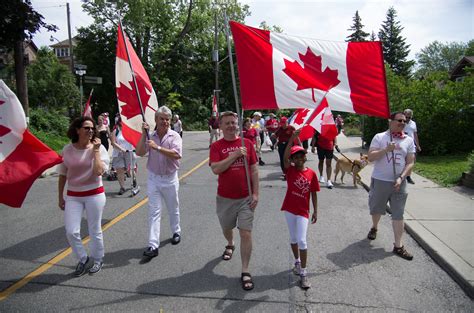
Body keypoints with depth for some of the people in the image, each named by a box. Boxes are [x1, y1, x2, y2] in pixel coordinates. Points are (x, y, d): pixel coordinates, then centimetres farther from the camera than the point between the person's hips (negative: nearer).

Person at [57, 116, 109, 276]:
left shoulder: (99, 147, -9)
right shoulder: (67, 149, -2)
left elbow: (99, 171, -22)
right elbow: (62, 175, 7)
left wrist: (95, 150, -19)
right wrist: (60, 197, 9)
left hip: (94, 194, -2)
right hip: (73, 195, 2)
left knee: (95, 231, 9)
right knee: (71, 232, 0)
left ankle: (97, 260, 31)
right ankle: (83, 259, 25)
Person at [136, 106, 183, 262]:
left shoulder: (174, 136, -8)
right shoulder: (150, 136, 0)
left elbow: (177, 155, -24)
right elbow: (139, 152, -8)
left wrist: (157, 147, -28)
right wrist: (143, 135, -14)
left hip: (170, 178, -1)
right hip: (153, 178, 2)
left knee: (173, 208, 16)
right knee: (153, 212, -1)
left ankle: (176, 232, 40)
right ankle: (153, 246, 1)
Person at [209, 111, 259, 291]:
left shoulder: (247, 143, -1)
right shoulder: (216, 146, -5)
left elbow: (254, 170, 0)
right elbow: (215, 169, -20)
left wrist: (255, 193, -4)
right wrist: (234, 155, -23)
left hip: (246, 198, 0)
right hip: (225, 198, 1)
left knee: (246, 233, -4)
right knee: (227, 229, 22)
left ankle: (245, 272, 7)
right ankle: (230, 245, 56)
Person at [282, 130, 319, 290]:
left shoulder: (311, 173, -4)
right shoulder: (290, 170, -6)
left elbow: (313, 194, 3)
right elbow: (284, 157, -25)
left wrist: (315, 211, 3)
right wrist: (292, 138, -34)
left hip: (303, 211, -1)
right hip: (289, 209, 1)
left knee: (302, 240, -7)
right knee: (293, 238, 16)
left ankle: (303, 273, 4)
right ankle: (297, 262, 39)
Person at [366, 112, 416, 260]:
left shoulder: (409, 140, 4)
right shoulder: (379, 137, -4)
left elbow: (410, 163, 2)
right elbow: (370, 157, -10)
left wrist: (401, 178, -11)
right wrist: (386, 149, -22)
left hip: (399, 182, 1)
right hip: (379, 180, -1)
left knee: (398, 215, 1)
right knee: (376, 209, 16)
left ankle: (398, 246, 10)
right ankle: (374, 228, 45)